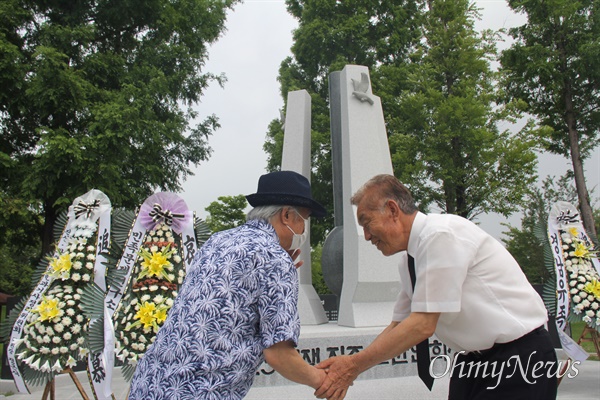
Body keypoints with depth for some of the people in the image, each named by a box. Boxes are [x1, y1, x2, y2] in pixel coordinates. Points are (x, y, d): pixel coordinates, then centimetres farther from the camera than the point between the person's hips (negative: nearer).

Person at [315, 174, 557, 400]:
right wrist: (349, 365, -3)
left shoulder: (441, 234, -23)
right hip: (472, 359, 8)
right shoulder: (408, 259, 4)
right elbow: (399, 327, 9)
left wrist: (355, 365, -19)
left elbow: (423, 326, -25)